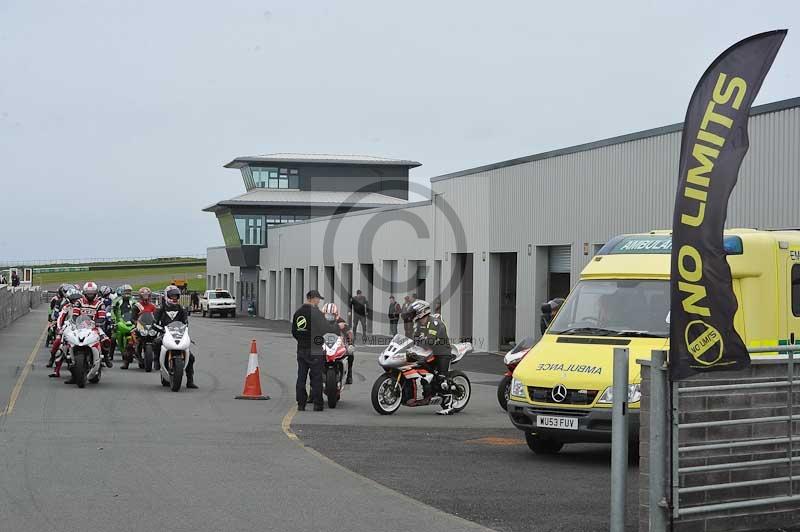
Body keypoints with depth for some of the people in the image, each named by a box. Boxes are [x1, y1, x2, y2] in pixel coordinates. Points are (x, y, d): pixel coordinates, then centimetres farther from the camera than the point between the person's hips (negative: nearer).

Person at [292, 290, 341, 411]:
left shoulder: (297, 312, 10)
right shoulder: (315, 312, -13)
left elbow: (294, 331, 16)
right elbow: (325, 328, -17)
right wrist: (338, 327, -1)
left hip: (301, 349, 6)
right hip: (314, 350, -6)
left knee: (301, 376, 8)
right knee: (316, 377, -1)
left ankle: (301, 403, 7)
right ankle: (317, 404, 1)